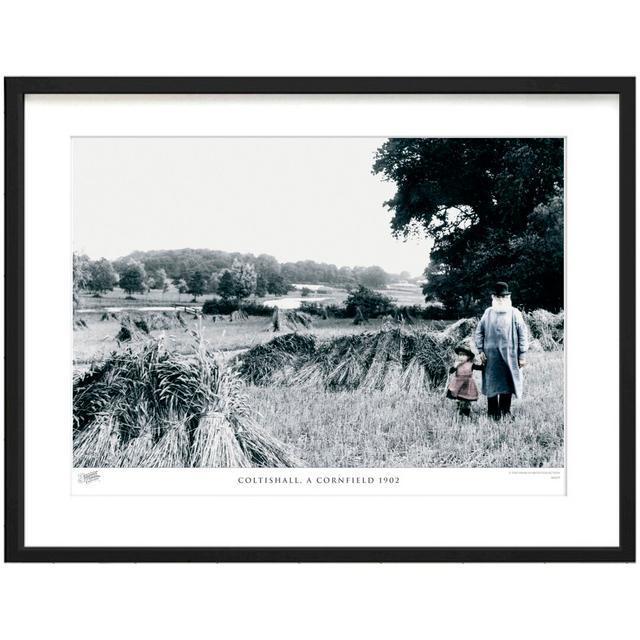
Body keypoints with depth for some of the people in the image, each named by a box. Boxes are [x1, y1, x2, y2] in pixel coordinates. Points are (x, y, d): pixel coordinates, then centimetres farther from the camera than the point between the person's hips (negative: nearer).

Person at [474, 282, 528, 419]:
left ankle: (505, 411, 16)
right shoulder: (488, 313, 5)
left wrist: (522, 355, -3)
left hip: (509, 356, -1)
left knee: (507, 384, 3)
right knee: (492, 384, 3)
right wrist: (480, 350, 1)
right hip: (491, 355, 1)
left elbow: (522, 334, 0)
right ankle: (493, 413, 11)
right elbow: (479, 332, 10)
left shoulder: (514, 313, 0)